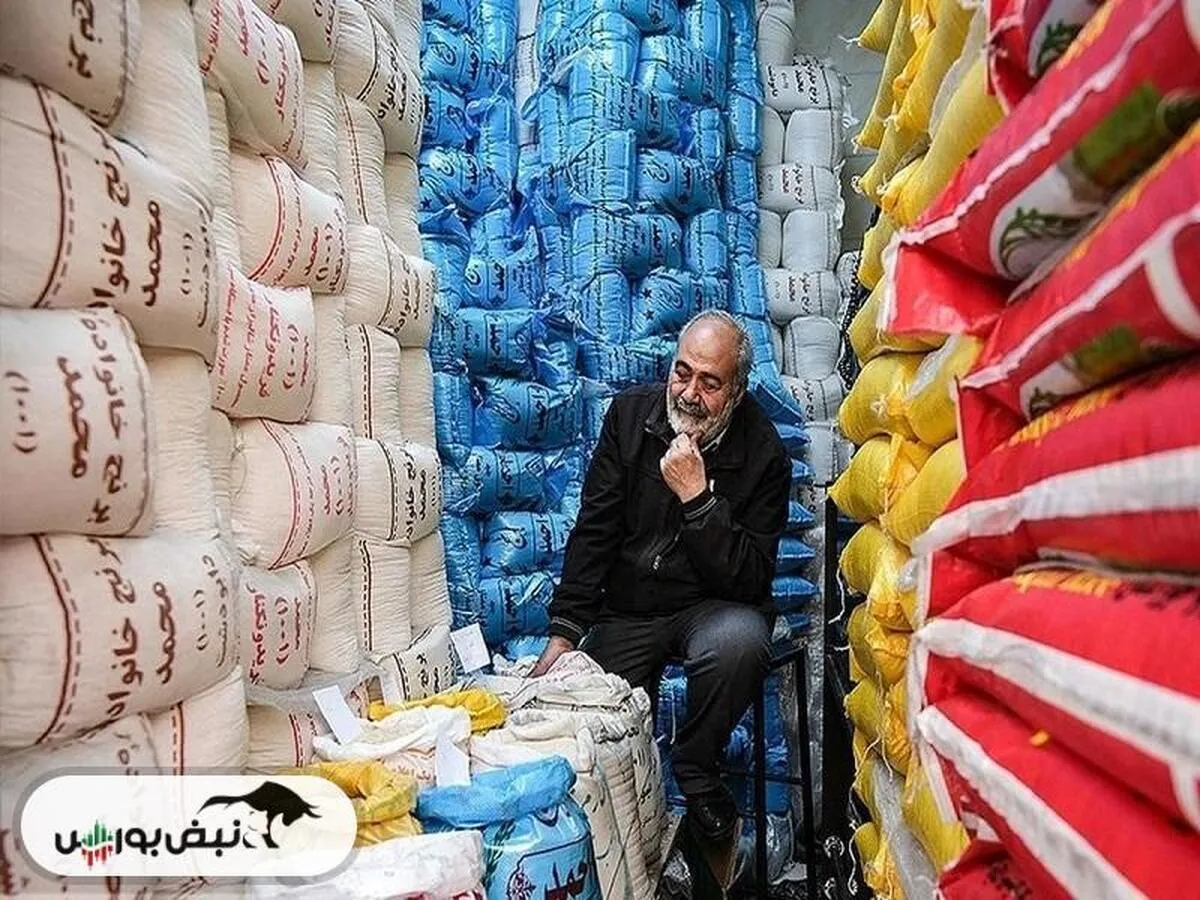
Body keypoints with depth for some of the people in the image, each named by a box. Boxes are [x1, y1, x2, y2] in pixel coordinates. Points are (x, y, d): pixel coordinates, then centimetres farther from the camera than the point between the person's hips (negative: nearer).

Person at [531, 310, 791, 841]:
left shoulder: (762, 453, -13)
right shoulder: (631, 414, -4)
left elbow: (752, 580, -18)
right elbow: (593, 533, -2)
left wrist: (697, 497, -29)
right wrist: (564, 631, -10)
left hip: (711, 605, -2)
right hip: (626, 609, 2)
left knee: (740, 639, -34)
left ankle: (695, 768, -6)